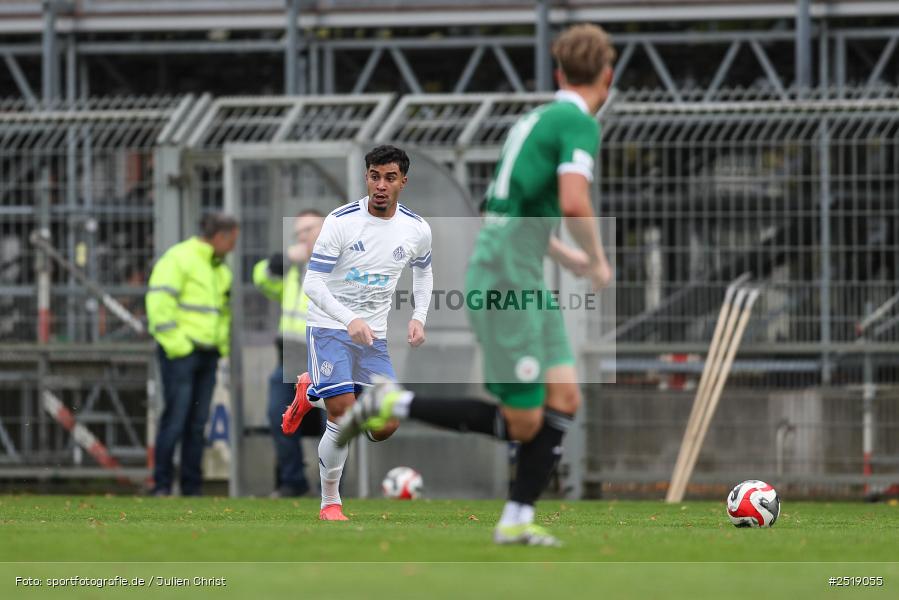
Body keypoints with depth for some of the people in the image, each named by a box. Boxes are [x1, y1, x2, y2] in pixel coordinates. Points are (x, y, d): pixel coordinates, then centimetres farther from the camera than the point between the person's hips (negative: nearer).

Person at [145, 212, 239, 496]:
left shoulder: (220, 268, 20)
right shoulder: (178, 259, -8)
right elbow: (159, 302, -15)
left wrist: (222, 345, 15)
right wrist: (174, 343, -17)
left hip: (208, 354, 8)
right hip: (180, 353, -8)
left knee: (197, 422, 7)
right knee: (175, 419, -8)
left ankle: (192, 487, 10)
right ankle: (162, 485, -4)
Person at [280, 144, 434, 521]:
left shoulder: (416, 230, -2)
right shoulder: (341, 221, -15)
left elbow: (422, 271, 20)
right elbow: (312, 282, -16)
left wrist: (419, 317, 4)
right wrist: (350, 320, -30)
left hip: (373, 335, 4)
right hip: (330, 328, -4)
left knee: (385, 428, -1)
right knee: (344, 419, -17)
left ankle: (313, 391, 26)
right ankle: (330, 503, 2)